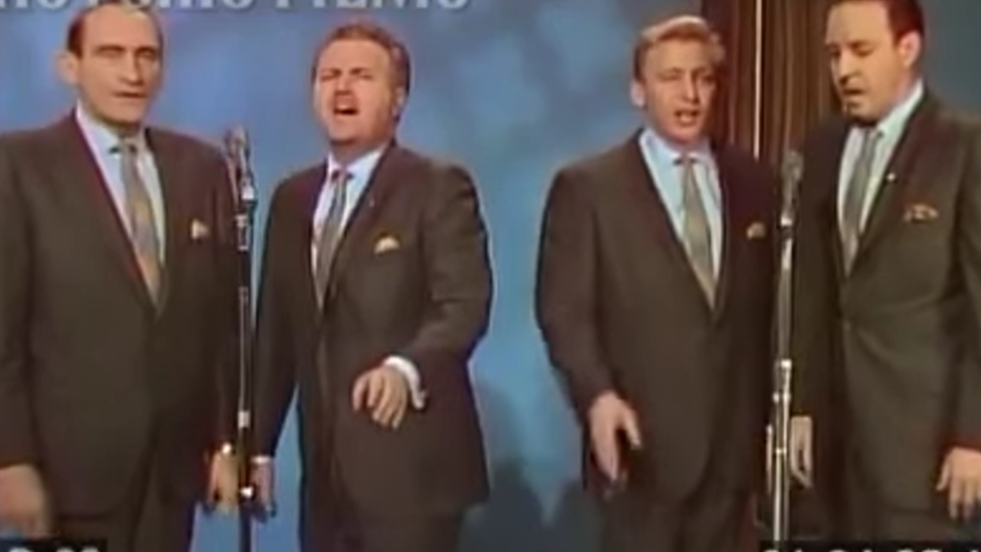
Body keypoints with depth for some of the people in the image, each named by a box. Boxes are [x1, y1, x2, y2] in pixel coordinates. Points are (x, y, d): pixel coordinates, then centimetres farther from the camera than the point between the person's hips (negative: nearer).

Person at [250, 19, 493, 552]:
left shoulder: (439, 186, -4)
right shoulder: (292, 198, 15)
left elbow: (465, 304, -16)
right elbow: (276, 329, 16)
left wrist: (406, 368, -34)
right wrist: (258, 444, 13)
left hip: (409, 464, -6)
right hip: (325, 466, 6)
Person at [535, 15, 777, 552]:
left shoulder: (756, 183, 10)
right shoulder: (586, 185, -1)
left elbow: (774, 304, 14)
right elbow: (564, 309, -6)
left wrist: (776, 416, 12)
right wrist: (596, 396, -21)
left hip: (734, 440, 4)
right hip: (643, 441, -4)